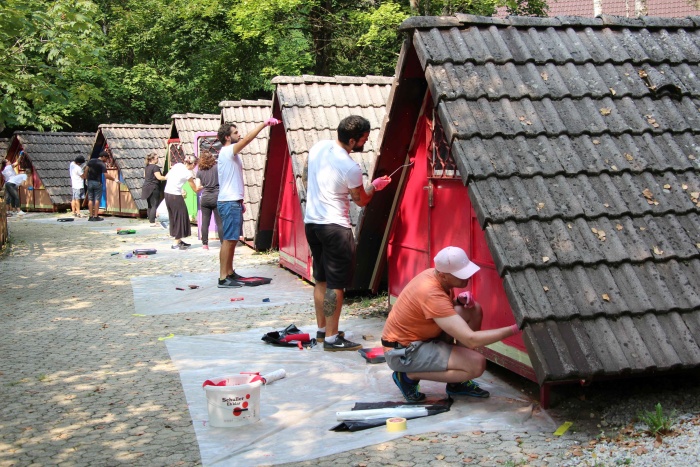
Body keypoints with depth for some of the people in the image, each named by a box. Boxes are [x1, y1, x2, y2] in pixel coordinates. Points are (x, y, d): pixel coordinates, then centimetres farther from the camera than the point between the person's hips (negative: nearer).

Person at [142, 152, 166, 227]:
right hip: (153, 188, -9)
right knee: (154, 205, -7)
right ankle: (153, 222, -11)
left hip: (146, 187, 9)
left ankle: (150, 220, 18)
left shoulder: (146, 167, 12)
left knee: (150, 205, 14)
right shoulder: (155, 167, -14)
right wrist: (167, 177, -14)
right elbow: (159, 177, -21)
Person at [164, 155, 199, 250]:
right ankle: (175, 243, 1)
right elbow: (196, 189, -2)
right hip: (175, 196, -7)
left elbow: (166, 177, 10)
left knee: (174, 217, 16)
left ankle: (178, 241, 25)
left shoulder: (177, 165, 4)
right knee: (180, 218, 2)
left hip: (167, 193, 7)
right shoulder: (188, 174, -11)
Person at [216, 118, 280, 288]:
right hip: (229, 203, -10)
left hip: (233, 202, 10)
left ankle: (230, 272, 20)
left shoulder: (230, 154, 18)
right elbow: (247, 139, -24)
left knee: (232, 240, 13)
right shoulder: (227, 151, -12)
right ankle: (223, 278, -9)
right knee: (228, 240, -10)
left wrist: (240, 202, 21)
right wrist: (264, 123, -22)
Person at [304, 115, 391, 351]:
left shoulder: (318, 147, 2)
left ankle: (322, 329, 27)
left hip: (311, 221, 8)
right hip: (335, 226, -8)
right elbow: (361, 200, -3)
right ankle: (332, 338, 1)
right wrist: (375, 186, 16)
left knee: (321, 279, 17)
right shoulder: (351, 168, -19)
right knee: (336, 284, -2)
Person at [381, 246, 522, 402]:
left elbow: (447, 306, 17)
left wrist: (460, 300, -6)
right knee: (477, 364, -20)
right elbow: (471, 340, -34)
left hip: (418, 337, 9)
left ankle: (457, 381, 7)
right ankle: (409, 375, -5)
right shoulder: (432, 294, -31)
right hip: (403, 352, -9)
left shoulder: (434, 275, -5)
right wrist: (514, 329, -29)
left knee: (473, 310, -1)